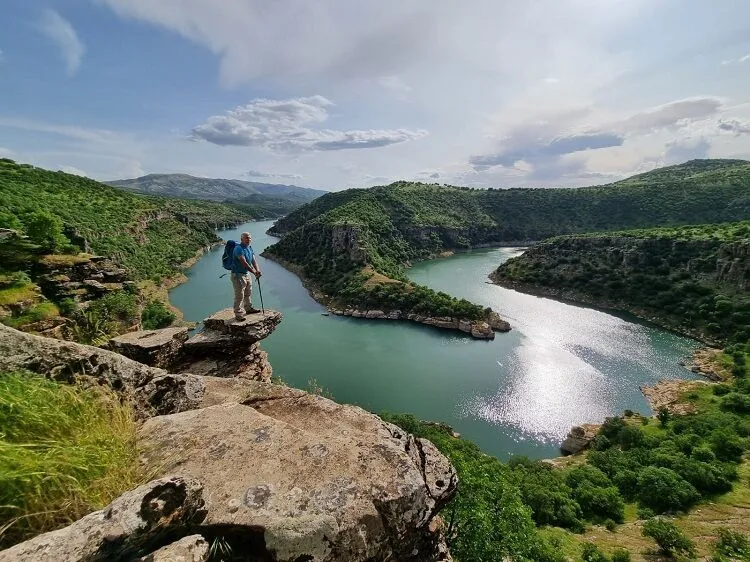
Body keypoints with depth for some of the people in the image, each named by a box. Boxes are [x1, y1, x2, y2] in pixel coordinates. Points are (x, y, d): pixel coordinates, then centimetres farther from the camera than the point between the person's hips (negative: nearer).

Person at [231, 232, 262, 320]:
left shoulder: (249, 248, 8)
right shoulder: (238, 248, -20)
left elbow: (254, 260, 0)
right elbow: (244, 263, -26)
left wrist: (257, 270, -19)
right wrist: (254, 272, -24)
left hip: (247, 274, 9)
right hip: (238, 275, -9)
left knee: (248, 293, 22)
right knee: (239, 296, -6)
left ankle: (248, 308, 40)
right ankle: (238, 314, 2)